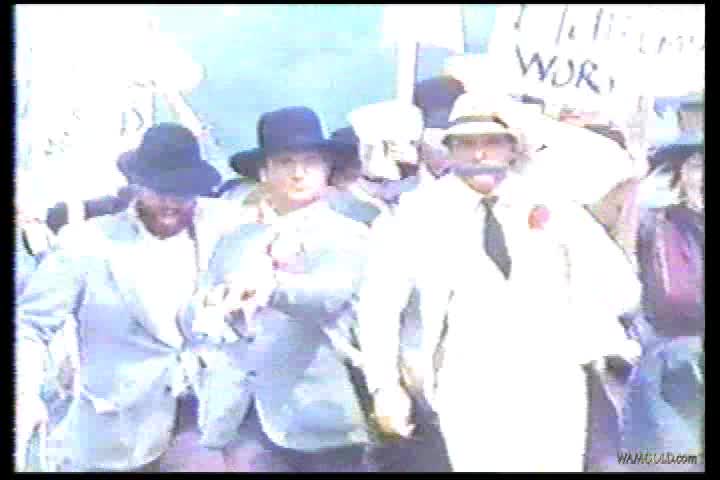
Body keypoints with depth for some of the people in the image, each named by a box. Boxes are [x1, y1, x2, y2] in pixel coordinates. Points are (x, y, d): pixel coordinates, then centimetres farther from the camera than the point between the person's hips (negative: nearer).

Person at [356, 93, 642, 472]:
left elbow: (624, 292, 7)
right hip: (470, 390, -2)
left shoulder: (550, 207, 7)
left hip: (553, 384, 2)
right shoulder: (424, 215, 2)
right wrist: (385, 385, -1)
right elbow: (378, 301, 3)